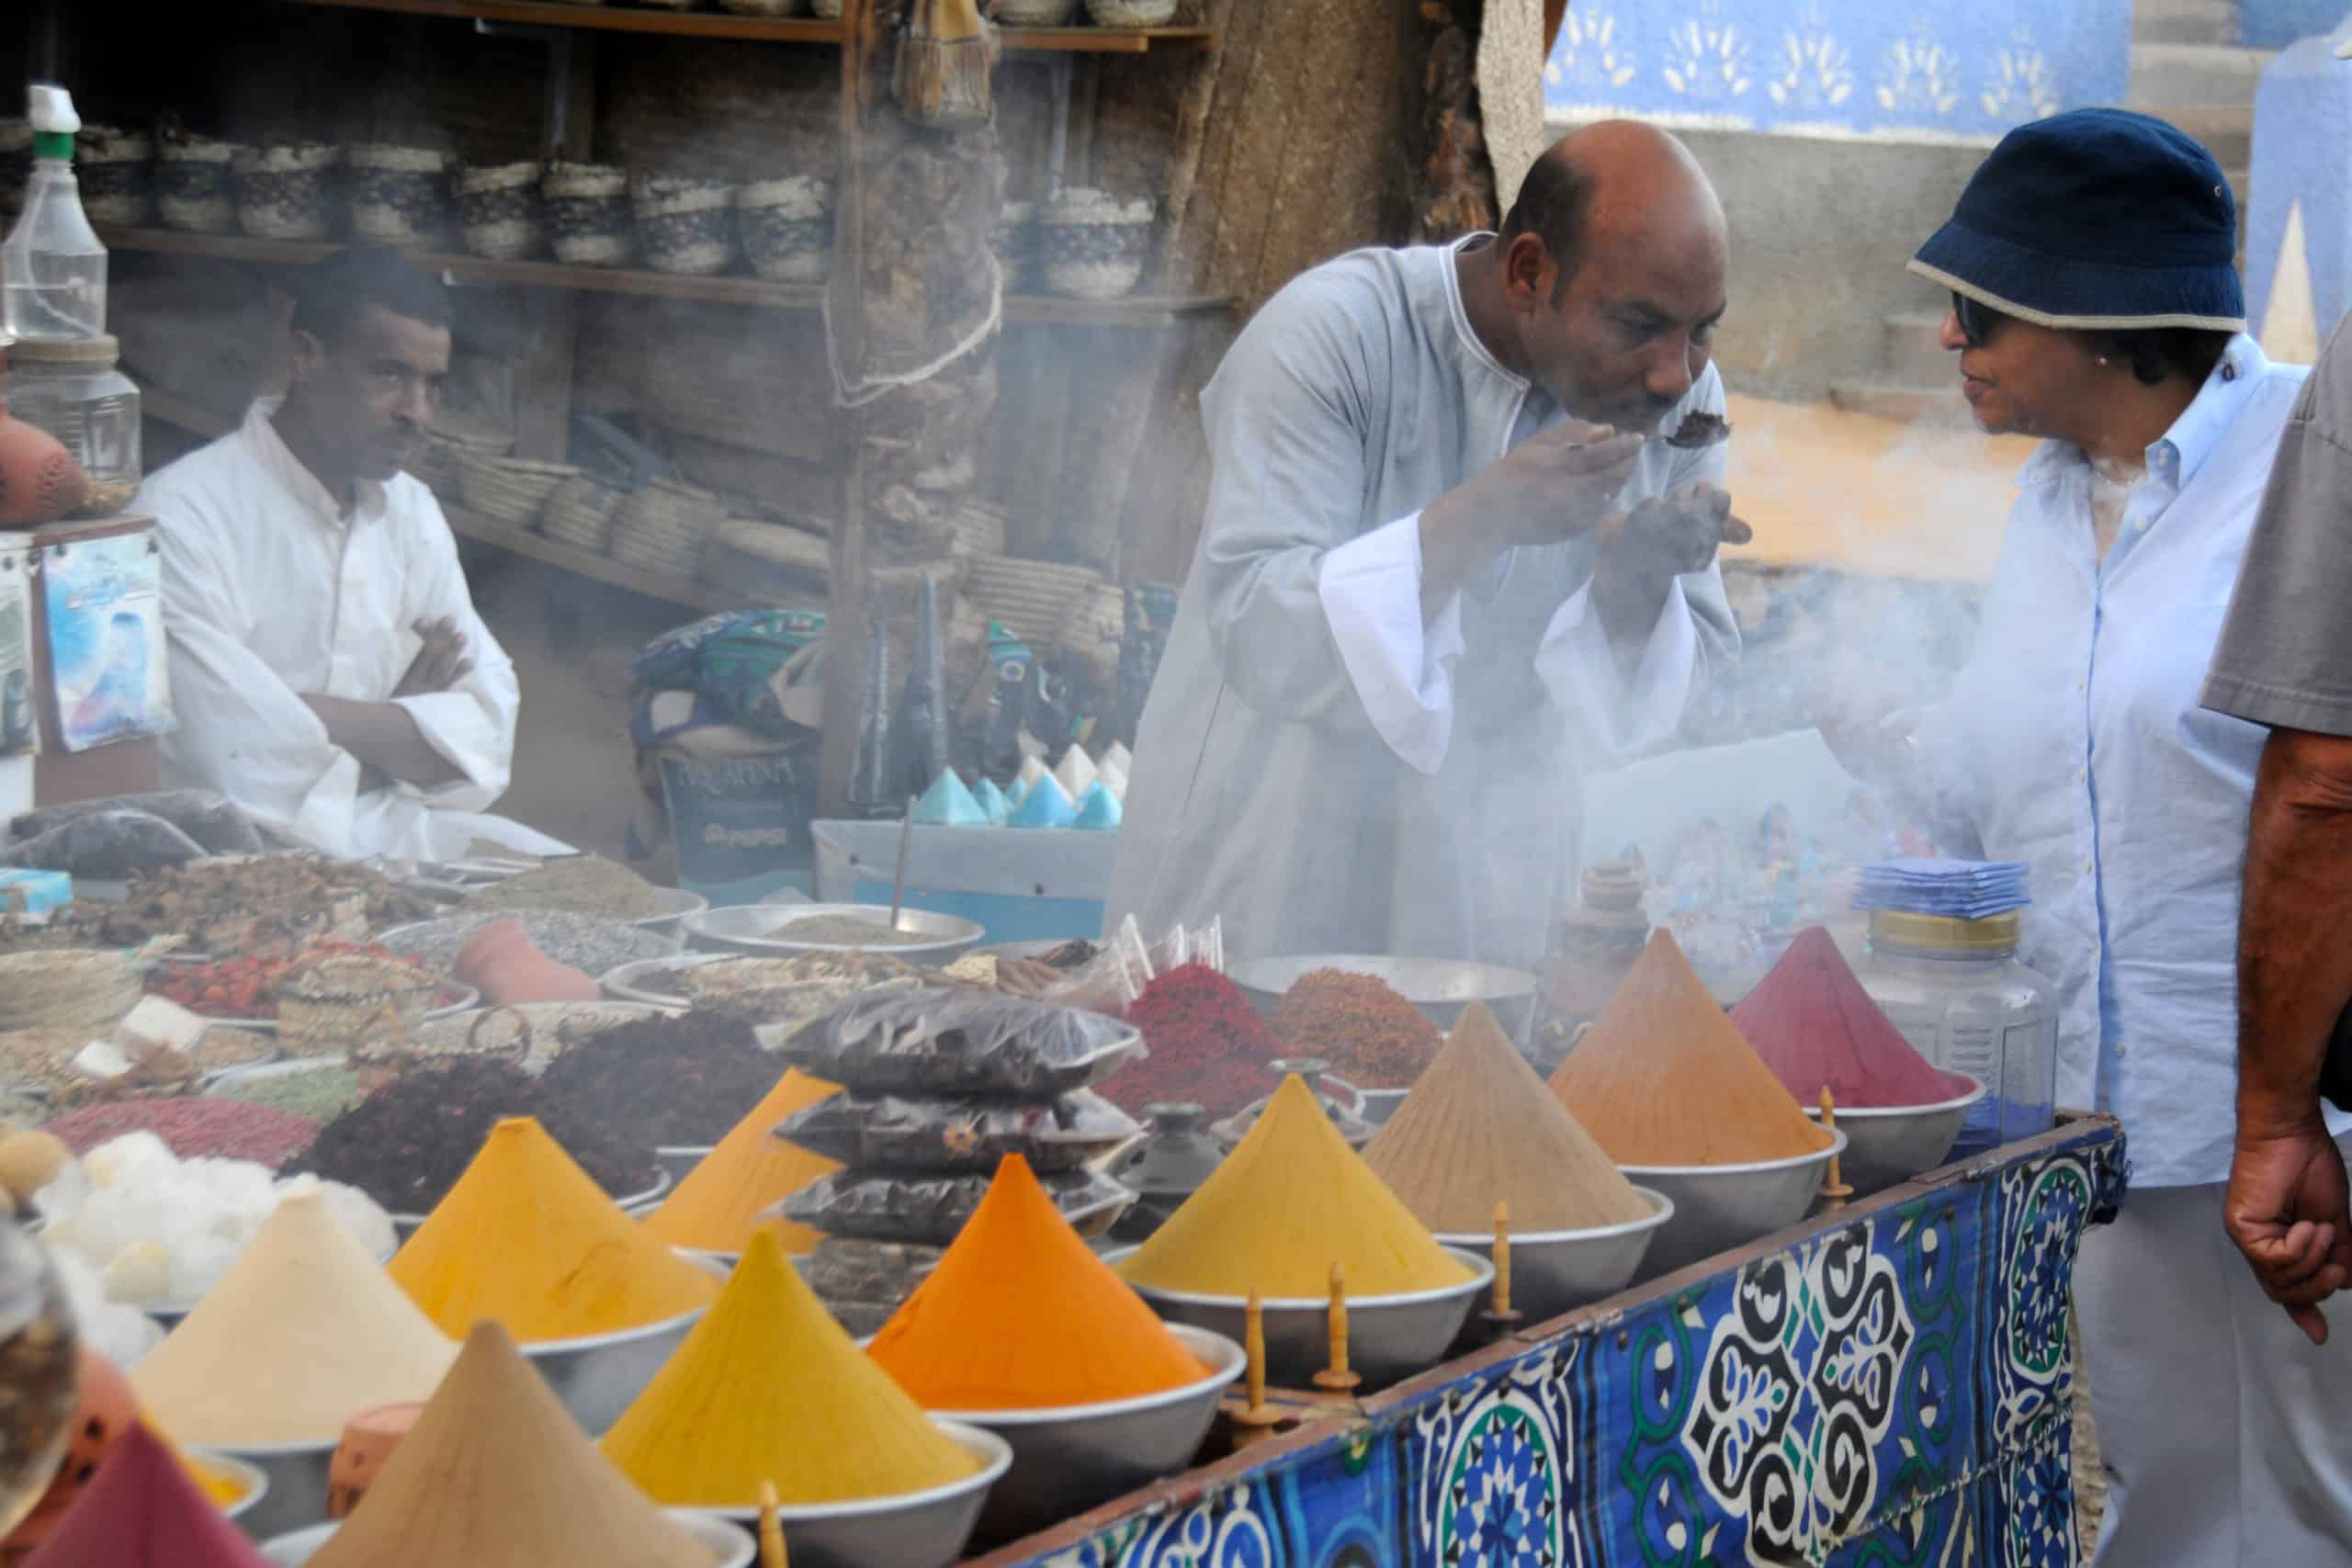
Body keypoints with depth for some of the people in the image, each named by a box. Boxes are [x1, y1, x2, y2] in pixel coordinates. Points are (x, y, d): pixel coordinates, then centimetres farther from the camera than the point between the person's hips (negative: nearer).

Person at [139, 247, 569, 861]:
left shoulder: (410, 511, 12)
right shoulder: (185, 512, -13)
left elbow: (483, 738, 4)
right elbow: (250, 769, -21)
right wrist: (402, 726, -4)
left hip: (391, 832, 8)